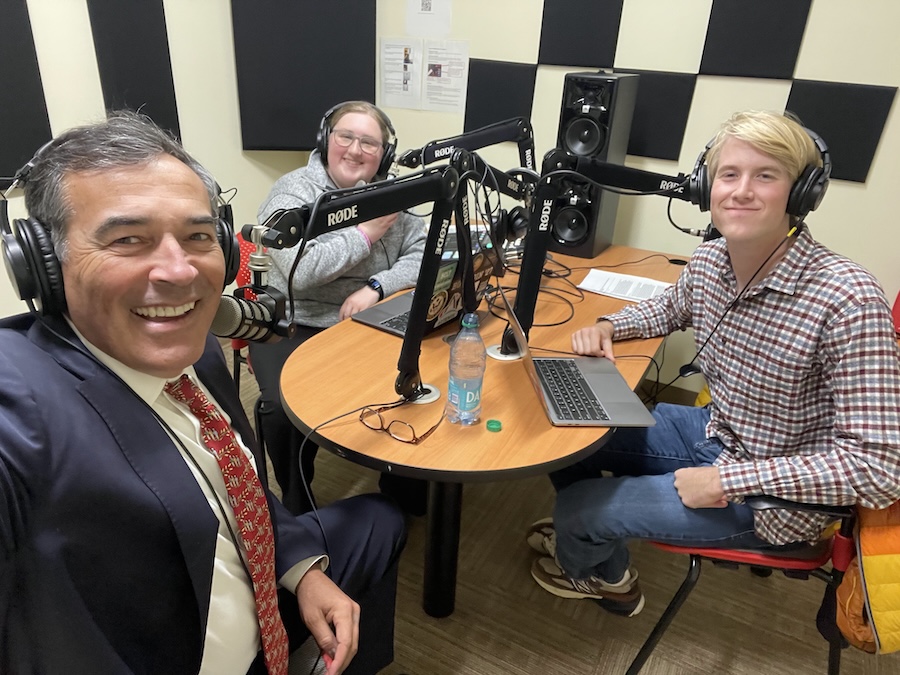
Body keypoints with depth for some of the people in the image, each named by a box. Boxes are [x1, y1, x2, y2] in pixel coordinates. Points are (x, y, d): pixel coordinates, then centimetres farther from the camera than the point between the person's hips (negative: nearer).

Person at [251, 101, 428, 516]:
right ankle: (298, 508, 3)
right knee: (286, 410, -27)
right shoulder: (293, 191, -6)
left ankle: (404, 493, 10)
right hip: (295, 326, -3)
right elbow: (300, 271, -22)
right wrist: (366, 233, -14)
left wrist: (375, 287, -17)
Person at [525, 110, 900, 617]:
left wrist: (728, 480, -27)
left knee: (577, 509, -7)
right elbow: (671, 309, 15)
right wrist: (609, 326, -4)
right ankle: (590, 535, 41)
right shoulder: (709, 260, -9)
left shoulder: (848, 300, -30)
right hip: (712, 431, 7)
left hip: (772, 495, -6)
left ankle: (604, 576, 32)